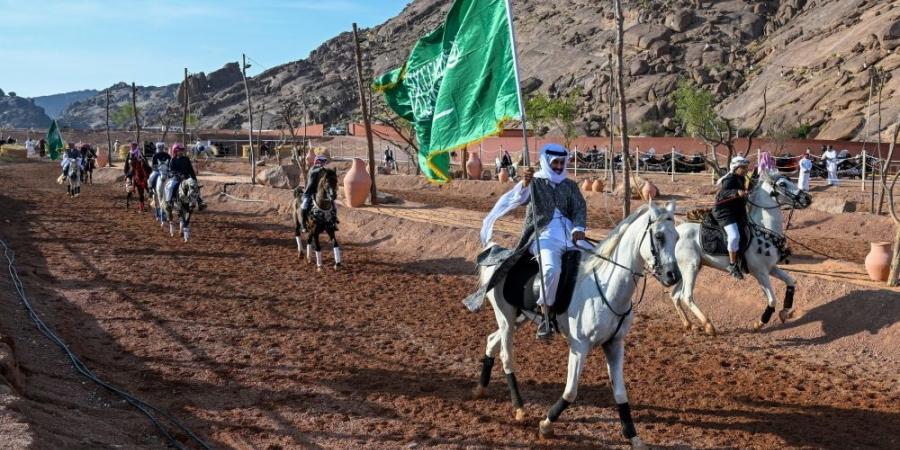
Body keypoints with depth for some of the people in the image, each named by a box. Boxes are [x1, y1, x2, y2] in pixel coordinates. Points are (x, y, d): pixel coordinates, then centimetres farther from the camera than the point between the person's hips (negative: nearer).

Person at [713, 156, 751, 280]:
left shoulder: (741, 179, 14)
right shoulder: (730, 179, -15)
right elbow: (724, 192, -37)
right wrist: (737, 192, -51)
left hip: (737, 213, 11)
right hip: (725, 213, -11)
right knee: (734, 236, -28)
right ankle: (733, 265, -20)